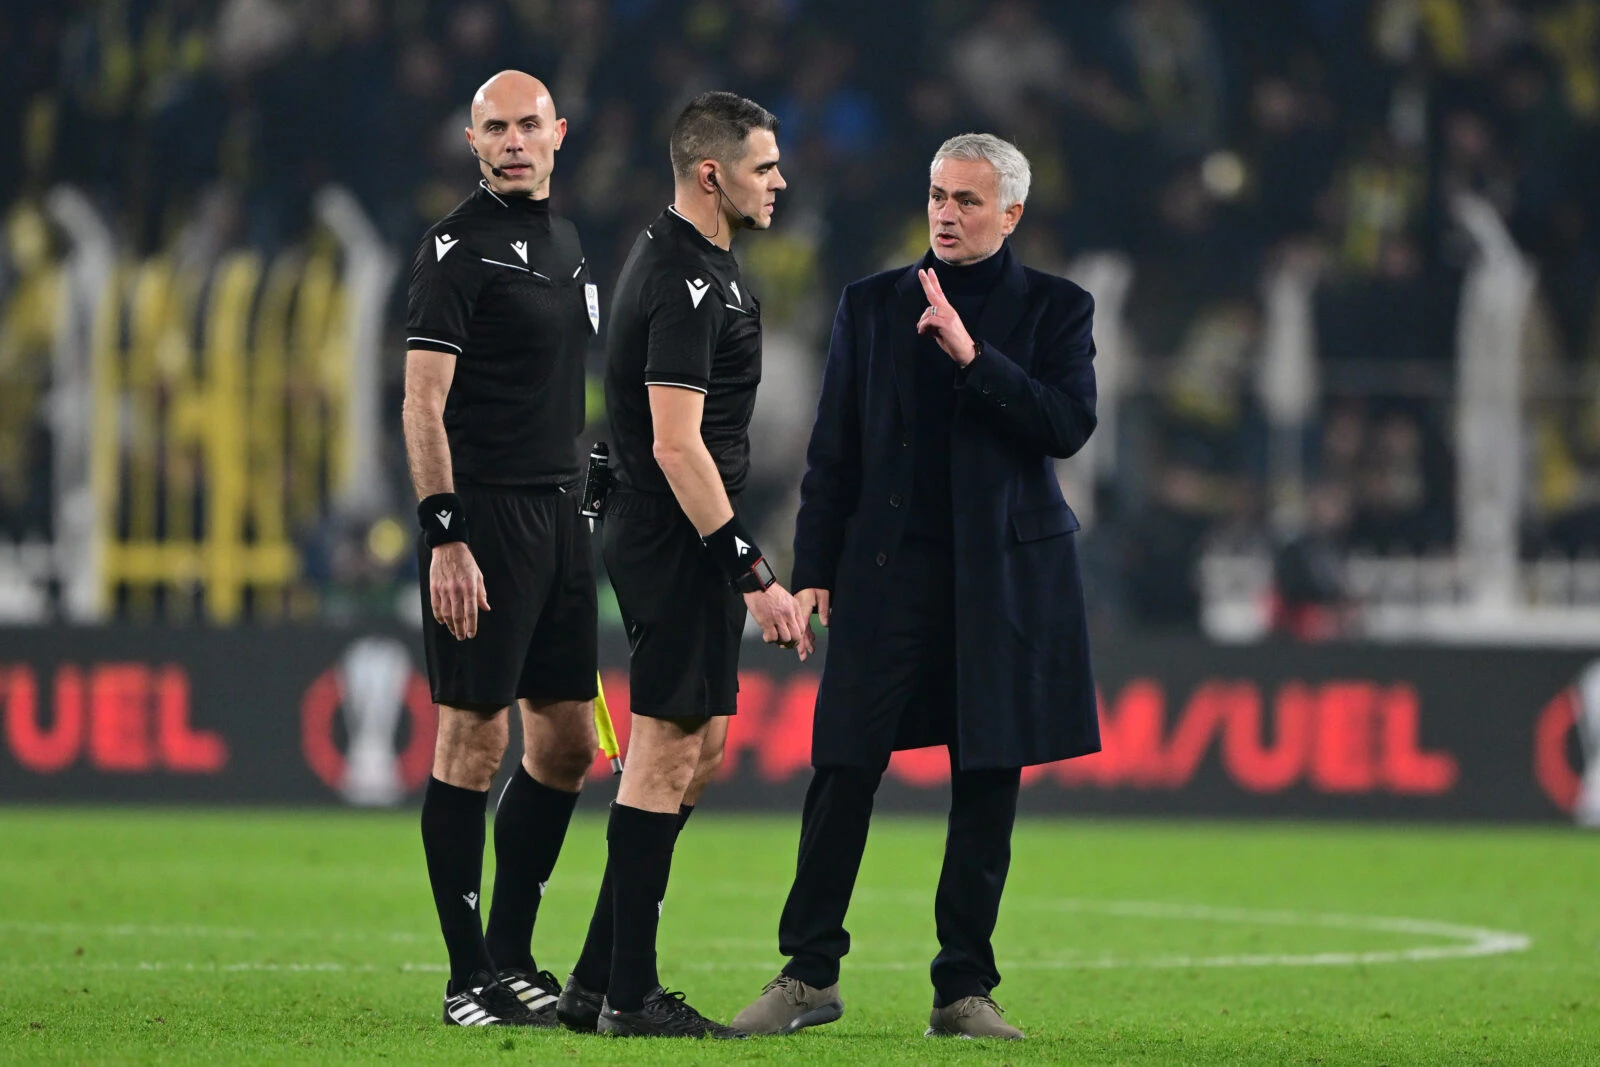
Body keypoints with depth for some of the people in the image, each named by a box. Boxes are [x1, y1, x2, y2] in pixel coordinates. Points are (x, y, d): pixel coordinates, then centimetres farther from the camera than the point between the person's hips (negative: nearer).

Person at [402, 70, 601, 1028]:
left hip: (558, 516, 8)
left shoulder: (567, 243, 16)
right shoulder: (462, 246, -9)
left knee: (567, 743, 10)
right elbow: (424, 404, -15)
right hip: (484, 517, -8)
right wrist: (446, 539, -21)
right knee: (474, 742, -5)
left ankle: (511, 959, 19)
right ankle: (469, 978, -2)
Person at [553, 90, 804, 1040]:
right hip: (677, 543, -11)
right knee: (666, 753, -6)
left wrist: (743, 553, 25)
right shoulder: (684, 282, -18)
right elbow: (676, 444, -23)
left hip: (690, 542, 11)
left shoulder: (700, 265, 15)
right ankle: (628, 996, -3)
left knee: (700, 746, 14)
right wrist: (754, 575, -24)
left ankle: (600, 980, 16)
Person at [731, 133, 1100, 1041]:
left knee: (988, 784, 1)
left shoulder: (1055, 309, 5)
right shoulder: (873, 305, 10)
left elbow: (1070, 425, -8)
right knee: (844, 770, -5)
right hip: (889, 569, 1)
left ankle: (965, 990, 8)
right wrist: (813, 574, 4)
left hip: (1004, 574, -1)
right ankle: (810, 975, 3)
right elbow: (834, 453, 10)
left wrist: (973, 355, -17)